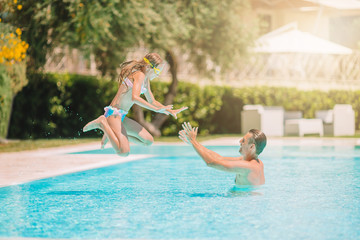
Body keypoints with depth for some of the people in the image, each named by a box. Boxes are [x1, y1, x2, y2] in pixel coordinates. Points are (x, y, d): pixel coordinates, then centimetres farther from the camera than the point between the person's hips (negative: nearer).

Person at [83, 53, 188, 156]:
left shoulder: (146, 80, 17)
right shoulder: (139, 75, -14)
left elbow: (152, 101, 29)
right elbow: (135, 97, -30)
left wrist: (170, 111, 20)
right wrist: (156, 109, -28)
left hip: (122, 116, 10)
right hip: (114, 113, -10)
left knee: (149, 141, 12)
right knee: (124, 151, -29)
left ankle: (113, 133, 16)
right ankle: (102, 123, -10)